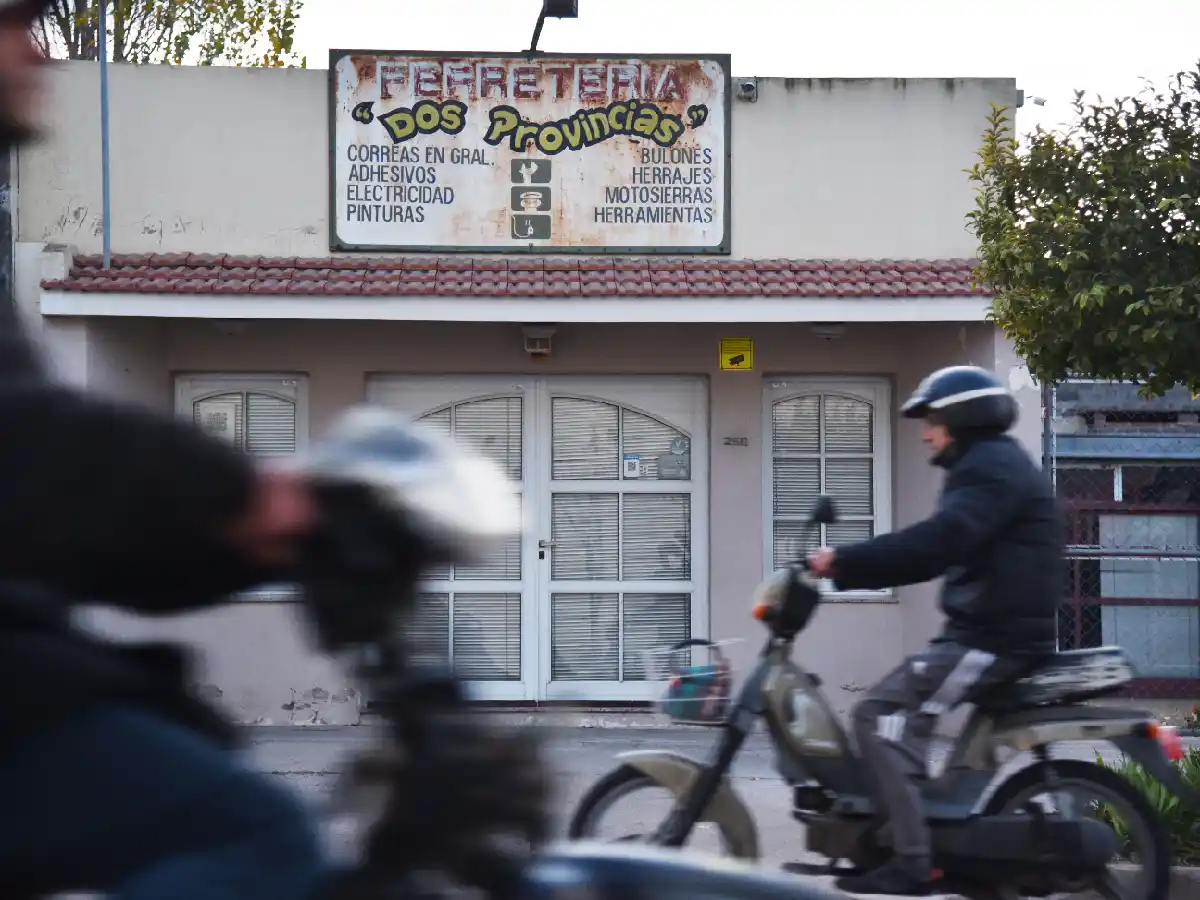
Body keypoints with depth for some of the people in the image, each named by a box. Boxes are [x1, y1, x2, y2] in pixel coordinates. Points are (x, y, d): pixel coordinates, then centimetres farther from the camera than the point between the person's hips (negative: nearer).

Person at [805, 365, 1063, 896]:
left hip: (993, 638, -11)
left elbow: (936, 543, -27)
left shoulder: (991, 466, -11)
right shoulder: (991, 465, 22)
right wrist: (848, 569, 10)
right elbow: (940, 549, 19)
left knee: (881, 714, -17)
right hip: (991, 631, 11)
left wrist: (843, 563, -26)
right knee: (899, 713, 17)